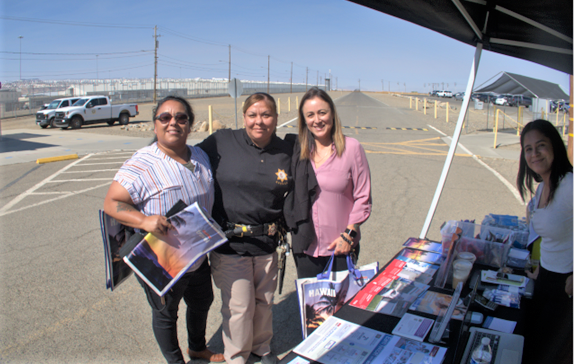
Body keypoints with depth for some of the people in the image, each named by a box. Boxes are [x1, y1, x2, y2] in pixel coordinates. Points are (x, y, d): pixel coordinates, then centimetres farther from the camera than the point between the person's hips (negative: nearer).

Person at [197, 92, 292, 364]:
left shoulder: (286, 152, 0)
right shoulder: (222, 142, -9)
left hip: (267, 242, 3)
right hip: (229, 243, -3)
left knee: (264, 300, 20)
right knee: (239, 306, 7)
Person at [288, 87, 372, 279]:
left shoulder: (351, 148, -8)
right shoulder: (299, 150, 3)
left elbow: (363, 197, -4)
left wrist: (349, 234, -9)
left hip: (340, 248, -3)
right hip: (305, 246, 3)